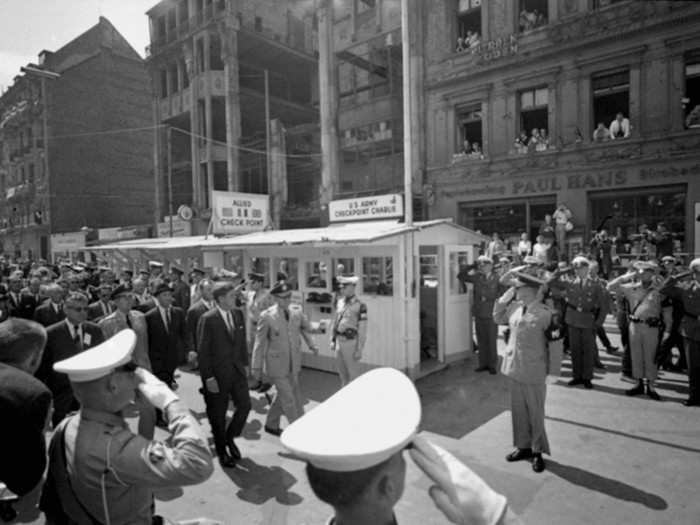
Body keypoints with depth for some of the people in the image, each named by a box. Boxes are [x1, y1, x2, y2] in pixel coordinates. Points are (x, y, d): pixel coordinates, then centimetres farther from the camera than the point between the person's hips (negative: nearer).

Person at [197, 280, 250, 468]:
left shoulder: (238, 314, 0)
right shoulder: (208, 319, -18)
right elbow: (203, 350, -16)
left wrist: (245, 364, 8)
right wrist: (209, 378, -16)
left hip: (237, 369, 5)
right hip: (217, 373, -5)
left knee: (245, 405, 7)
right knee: (218, 413, 10)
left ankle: (230, 438, 33)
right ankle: (221, 450, 32)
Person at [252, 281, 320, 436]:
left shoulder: (297, 311, -4)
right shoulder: (267, 316, -16)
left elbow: (305, 327, 16)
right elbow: (259, 343, -10)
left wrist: (312, 344, 4)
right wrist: (256, 367, -7)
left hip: (293, 363, 5)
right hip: (276, 364, -5)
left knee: (283, 395, 18)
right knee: (288, 398, -1)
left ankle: (271, 425, 39)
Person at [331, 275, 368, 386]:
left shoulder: (360, 306, -14)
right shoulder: (340, 302, 7)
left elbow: (362, 330, -14)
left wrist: (359, 350, -14)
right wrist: (333, 339, 13)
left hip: (351, 342, -7)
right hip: (339, 341, 7)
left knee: (353, 374, 4)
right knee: (342, 373, 19)